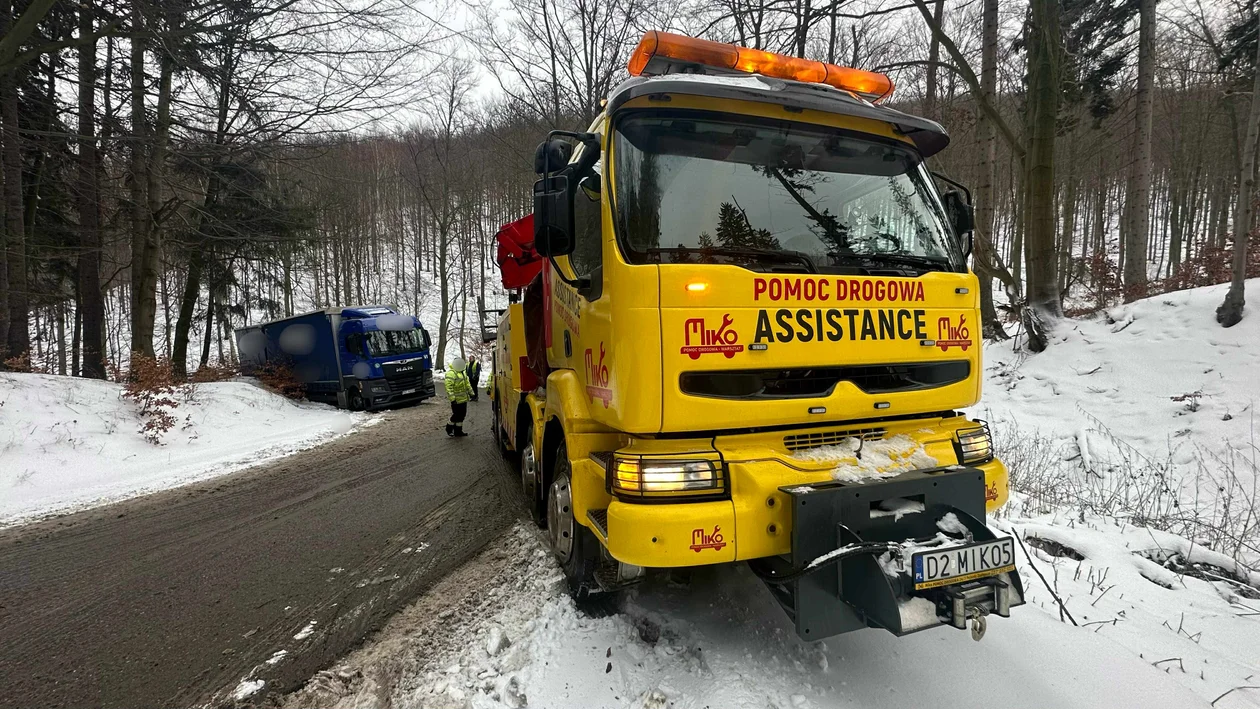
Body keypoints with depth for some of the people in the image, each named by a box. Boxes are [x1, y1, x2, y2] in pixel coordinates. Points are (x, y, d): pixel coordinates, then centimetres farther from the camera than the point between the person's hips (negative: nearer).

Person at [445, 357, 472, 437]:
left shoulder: (462, 372, 16)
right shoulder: (451, 373, -15)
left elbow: (467, 383, 25)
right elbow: (449, 387, -21)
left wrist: (471, 393, 21)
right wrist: (452, 398, -25)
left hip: (463, 399, 9)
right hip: (456, 400, -9)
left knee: (462, 415, 12)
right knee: (456, 415, -3)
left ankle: (458, 431, 21)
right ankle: (449, 429, 17)